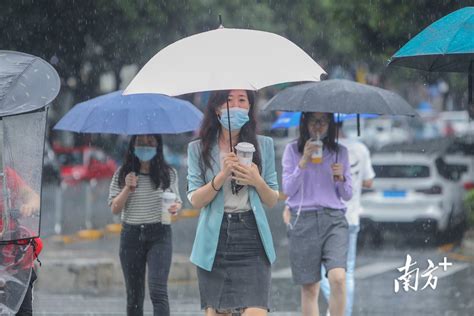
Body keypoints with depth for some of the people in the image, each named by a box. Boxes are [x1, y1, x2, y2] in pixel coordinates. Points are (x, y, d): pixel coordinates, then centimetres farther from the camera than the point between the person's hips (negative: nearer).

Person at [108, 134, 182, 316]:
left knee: (158, 291, -16)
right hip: (131, 235, 2)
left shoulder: (168, 173, 4)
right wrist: (127, 188, -13)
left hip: (159, 235, -2)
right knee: (134, 294, 7)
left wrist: (176, 207, -10)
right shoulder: (122, 174, 4)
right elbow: (115, 209, 2)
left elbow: (176, 200, 13)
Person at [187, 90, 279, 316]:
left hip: (251, 237, -1)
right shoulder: (198, 149, 7)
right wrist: (222, 176, -15)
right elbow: (195, 200, -1)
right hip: (215, 242, 1)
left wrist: (257, 181, -9)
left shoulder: (264, 146, 10)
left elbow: (272, 201, 11)